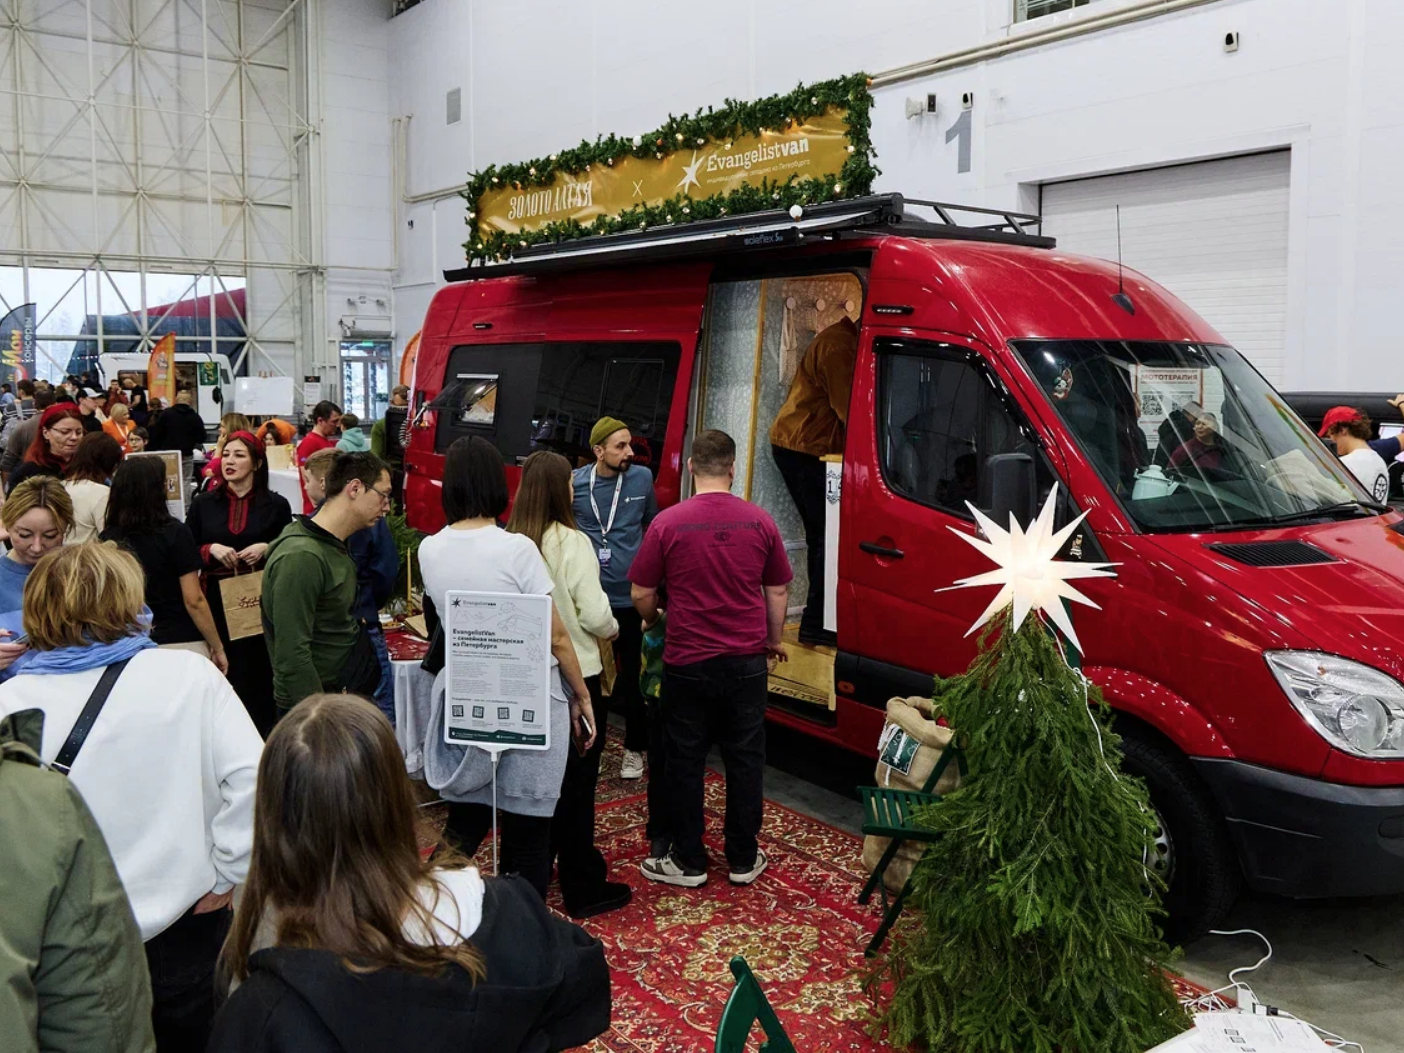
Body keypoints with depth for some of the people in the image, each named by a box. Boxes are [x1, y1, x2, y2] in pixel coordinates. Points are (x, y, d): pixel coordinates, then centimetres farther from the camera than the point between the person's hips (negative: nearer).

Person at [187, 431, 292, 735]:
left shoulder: (276, 505, 3)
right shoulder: (203, 504, 8)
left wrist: (266, 549, -12)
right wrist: (211, 550, -10)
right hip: (218, 600, 1)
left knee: (259, 672, 1)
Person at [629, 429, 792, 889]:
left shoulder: (667, 523, -10)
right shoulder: (760, 522, -2)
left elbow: (641, 596, -4)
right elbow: (778, 591, 7)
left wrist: (653, 621, 18)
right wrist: (774, 639, 23)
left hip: (687, 662, -2)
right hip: (747, 661, 2)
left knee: (686, 763, 10)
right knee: (745, 760, 13)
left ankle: (688, 862, 19)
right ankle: (744, 859, 23)